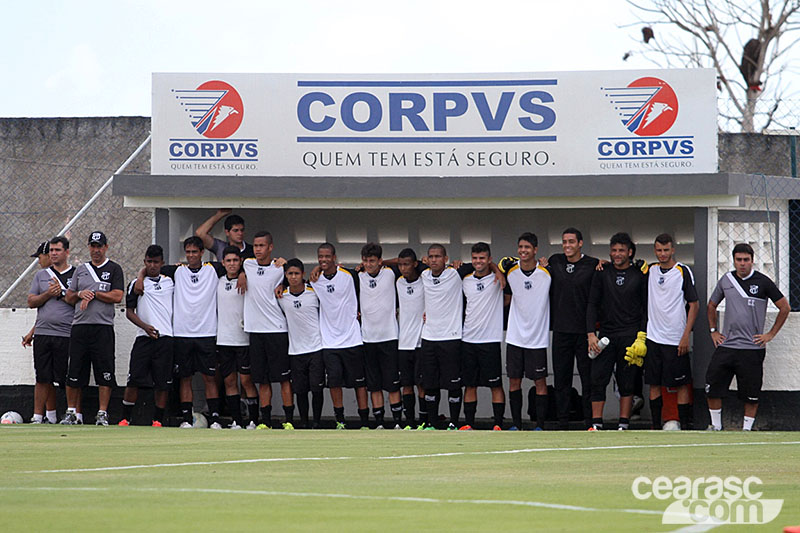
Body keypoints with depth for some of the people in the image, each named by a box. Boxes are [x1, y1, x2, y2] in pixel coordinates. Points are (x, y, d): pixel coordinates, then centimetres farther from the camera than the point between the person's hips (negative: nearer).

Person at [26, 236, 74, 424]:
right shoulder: (41, 275, 16)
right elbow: (32, 302, 9)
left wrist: (61, 293, -11)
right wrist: (49, 293, -7)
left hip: (66, 335, -3)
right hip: (42, 335, 3)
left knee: (70, 379, -5)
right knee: (43, 378, 4)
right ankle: (38, 417, 7)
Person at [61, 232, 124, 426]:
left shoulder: (114, 269, 6)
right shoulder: (81, 270, 18)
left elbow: (117, 296, -6)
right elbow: (68, 298, 17)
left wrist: (93, 294, -8)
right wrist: (80, 294, -3)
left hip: (103, 327, -3)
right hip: (79, 327, 4)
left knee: (105, 373, -6)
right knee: (74, 372, 3)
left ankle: (102, 414, -2)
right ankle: (71, 413, 11)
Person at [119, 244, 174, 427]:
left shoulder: (170, 282, 12)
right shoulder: (136, 283, 7)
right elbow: (129, 312, 2)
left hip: (165, 338, 1)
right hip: (143, 337, -1)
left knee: (163, 383, 0)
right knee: (134, 379, -6)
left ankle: (157, 419, 7)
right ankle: (126, 418, 1)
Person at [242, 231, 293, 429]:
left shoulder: (280, 269, -2)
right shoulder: (247, 265, 8)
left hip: (277, 329, -4)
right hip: (255, 330, 4)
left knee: (283, 377, -3)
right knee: (262, 379, 6)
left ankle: (289, 420, 1)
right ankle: (266, 421, 10)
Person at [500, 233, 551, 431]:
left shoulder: (547, 272, -7)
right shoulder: (510, 271, 1)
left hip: (538, 338, -3)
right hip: (515, 336, 3)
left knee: (540, 381, 0)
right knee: (514, 380, 6)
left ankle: (540, 425, 6)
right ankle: (516, 424, 14)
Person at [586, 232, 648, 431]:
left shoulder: (640, 275, 4)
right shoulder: (602, 274, 8)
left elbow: (647, 308, 5)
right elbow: (592, 305, 8)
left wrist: (642, 336, -5)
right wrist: (591, 334, -2)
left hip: (630, 336, -2)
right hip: (606, 332, 2)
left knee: (627, 382, 1)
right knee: (598, 379, -6)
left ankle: (623, 424, 5)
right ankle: (596, 424, -3)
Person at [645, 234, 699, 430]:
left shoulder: (683, 272, -5)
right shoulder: (650, 271, 10)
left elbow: (694, 305, -4)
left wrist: (686, 336, -11)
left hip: (675, 339, -5)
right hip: (653, 337, 5)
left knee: (681, 384, -2)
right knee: (654, 384, 6)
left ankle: (684, 425, 1)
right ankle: (656, 425, 11)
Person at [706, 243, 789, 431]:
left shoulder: (763, 282, -4)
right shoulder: (726, 280, 7)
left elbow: (784, 307, 4)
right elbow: (712, 305, 23)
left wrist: (771, 334, 1)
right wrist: (713, 331, 15)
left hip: (752, 348, -3)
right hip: (726, 345, 3)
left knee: (751, 394, 0)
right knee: (712, 389, -1)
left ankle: (747, 429, 13)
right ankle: (716, 427, 13)